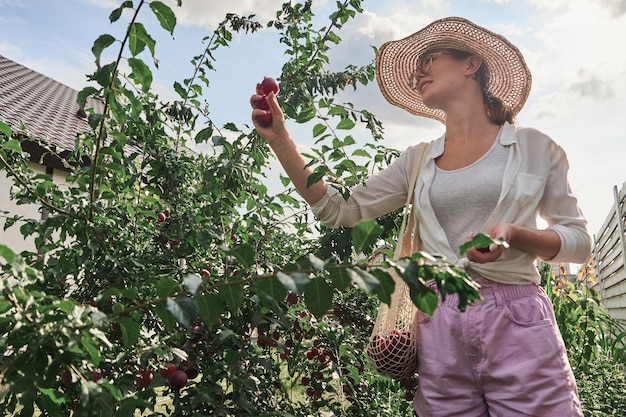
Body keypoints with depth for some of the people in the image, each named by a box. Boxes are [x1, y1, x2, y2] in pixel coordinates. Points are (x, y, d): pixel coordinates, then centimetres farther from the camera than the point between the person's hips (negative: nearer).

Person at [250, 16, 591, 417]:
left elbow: (580, 241, 7)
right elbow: (339, 212, 5)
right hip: (440, 326, 2)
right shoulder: (416, 162, 11)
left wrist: (512, 233, -14)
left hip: (518, 322, -1)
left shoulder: (533, 146, 4)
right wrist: (280, 139, -2)